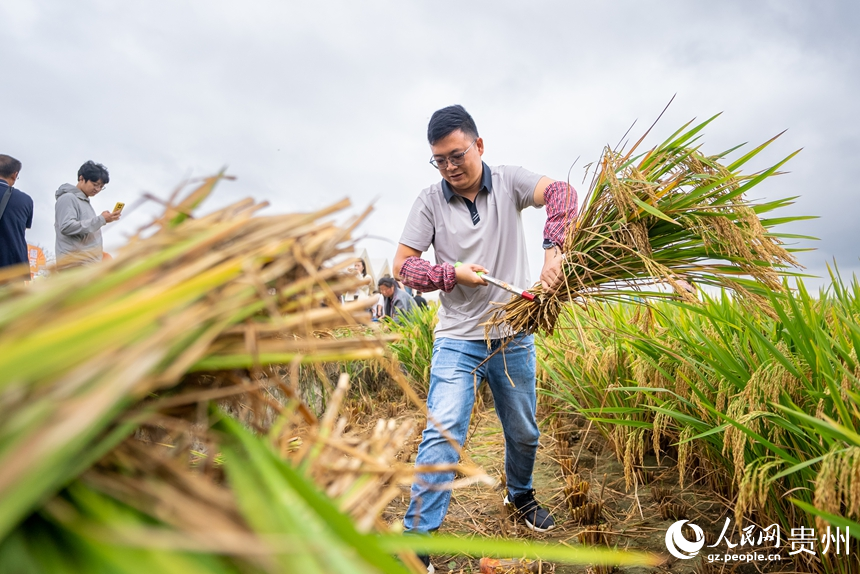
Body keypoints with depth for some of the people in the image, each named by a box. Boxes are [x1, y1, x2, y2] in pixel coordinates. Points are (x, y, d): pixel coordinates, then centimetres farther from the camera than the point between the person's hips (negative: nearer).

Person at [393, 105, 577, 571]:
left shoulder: (508, 182, -3)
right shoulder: (429, 200, -4)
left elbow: (562, 194, -19)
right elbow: (402, 264, -4)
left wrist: (553, 250, -36)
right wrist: (452, 274, -20)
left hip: (514, 336, 2)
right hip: (457, 339, -2)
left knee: (524, 432, 17)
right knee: (443, 433, -13)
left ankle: (520, 495, 46)